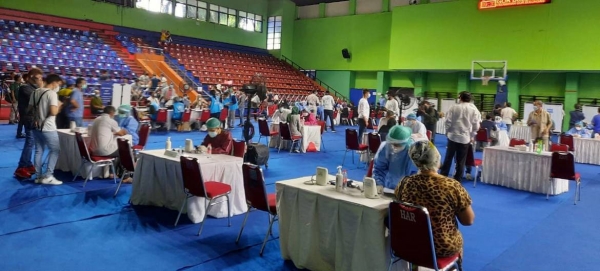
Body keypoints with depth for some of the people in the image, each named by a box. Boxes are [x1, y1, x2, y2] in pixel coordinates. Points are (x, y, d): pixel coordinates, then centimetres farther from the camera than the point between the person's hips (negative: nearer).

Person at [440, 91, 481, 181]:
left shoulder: (454, 107, -4)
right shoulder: (474, 109, -1)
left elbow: (448, 121, -4)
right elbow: (476, 125, 1)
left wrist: (447, 131, 11)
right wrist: (472, 136, 12)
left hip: (453, 136, 0)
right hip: (465, 138, 0)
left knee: (448, 157, 10)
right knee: (461, 161, 7)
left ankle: (442, 176, 13)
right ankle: (457, 180, 12)